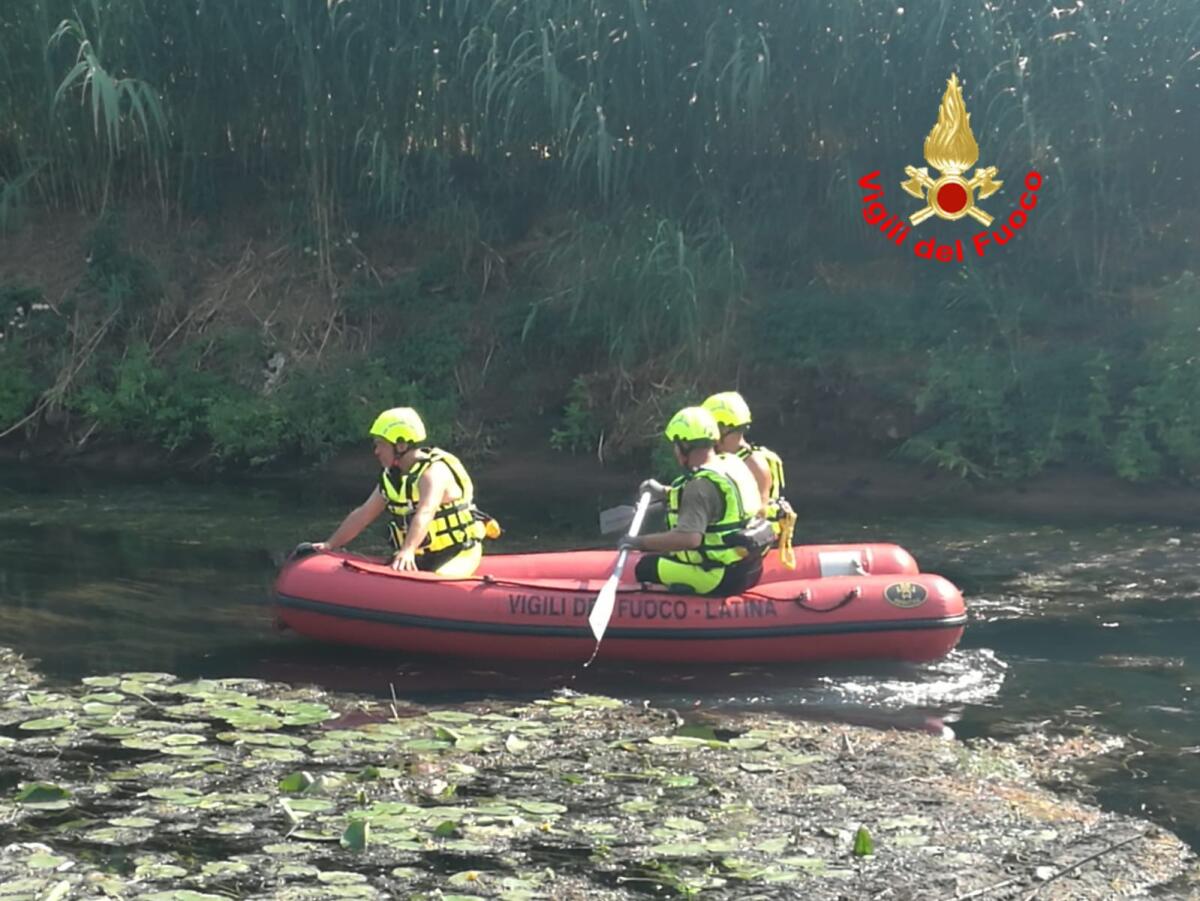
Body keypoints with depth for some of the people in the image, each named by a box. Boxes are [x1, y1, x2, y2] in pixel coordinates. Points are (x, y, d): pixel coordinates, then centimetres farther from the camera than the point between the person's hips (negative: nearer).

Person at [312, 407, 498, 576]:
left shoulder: (434, 471, -19)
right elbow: (363, 514, 12)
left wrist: (407, 551, -50)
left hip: (459, 553, -7)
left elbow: (424, 514, -35)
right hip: (423, 557, 7)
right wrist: (330, 545, 10)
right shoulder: (391, 477, 7)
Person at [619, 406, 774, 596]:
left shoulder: (701, 485, -21)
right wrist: (665, 492, 26)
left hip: (722, 579, -9)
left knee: (646, 567, -2)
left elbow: (689, 537, -34)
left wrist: (640, 542, -25)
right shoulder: (733, 464, 6)